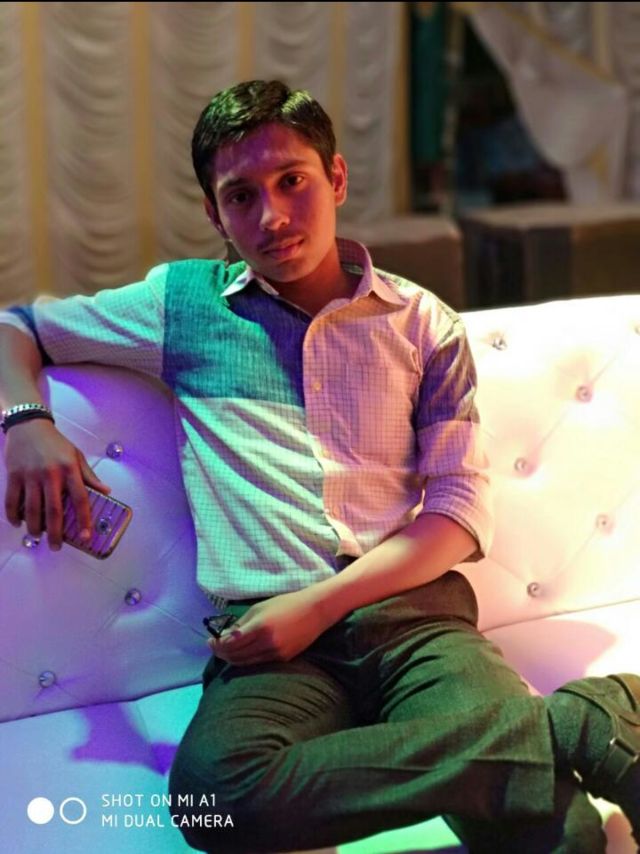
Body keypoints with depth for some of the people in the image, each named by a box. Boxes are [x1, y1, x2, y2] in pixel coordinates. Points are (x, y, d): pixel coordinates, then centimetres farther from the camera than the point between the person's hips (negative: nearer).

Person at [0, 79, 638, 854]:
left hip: (412, 606, -2)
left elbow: (461, 507, 5)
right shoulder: (183, 304, 14)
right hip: (265, 625, 2)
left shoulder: (423, 323, 12)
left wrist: (321, 603, -9)